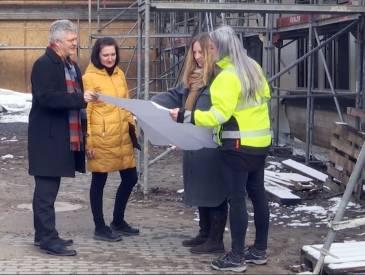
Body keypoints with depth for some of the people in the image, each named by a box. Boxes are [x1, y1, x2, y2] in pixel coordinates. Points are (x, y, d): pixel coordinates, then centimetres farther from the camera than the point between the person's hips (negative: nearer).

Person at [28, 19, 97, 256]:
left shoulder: (71, 66, 17)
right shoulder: (44, 65, -11)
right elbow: (46, 96, -23)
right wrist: (80, 98, -24)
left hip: (64, 137, 9)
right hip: (48, 138, -9)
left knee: (48, 189, 14)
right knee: (46, 190, -5)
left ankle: (43, 234, 22)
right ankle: (48, 239, -2)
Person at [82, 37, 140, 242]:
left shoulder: (119, 74, 10)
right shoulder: (89, 78, -10)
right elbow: (85, 112, -10)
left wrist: (132, 128, 15)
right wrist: (88, 142, -13)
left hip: (122, 137, 7)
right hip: (101, 139, -7)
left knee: (130, 178, 12)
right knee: (99, 181, 5)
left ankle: (118, 221, 29)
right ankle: (100, 228, 16)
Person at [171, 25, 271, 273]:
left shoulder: (228, 76, -18)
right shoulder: (253, 67, 8)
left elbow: (220, 114, -22)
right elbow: (265, 97, 19)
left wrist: (185, 116, -20)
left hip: (238, 145, -9)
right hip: (260, 141, 9)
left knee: (237, 199, -4)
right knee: (258, 194, 14)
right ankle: (260, 250, 23)